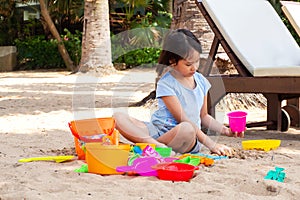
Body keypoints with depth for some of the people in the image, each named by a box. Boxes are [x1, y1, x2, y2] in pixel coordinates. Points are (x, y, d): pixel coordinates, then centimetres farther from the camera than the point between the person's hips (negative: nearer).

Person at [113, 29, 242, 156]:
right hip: (160, 130, -2)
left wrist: (225, 131, 6)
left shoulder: (201, 81, 10)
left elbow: (203, 116, 24)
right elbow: (182, 119, -14)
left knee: (186, 130, -39)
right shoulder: (166, 84, -8)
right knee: (118, 118, -26)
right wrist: (212, 145, -19)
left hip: (189, 139, 2)